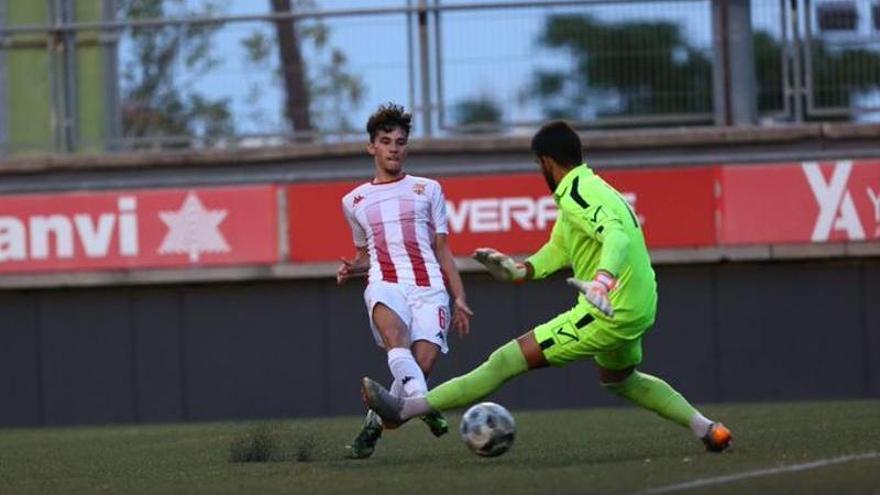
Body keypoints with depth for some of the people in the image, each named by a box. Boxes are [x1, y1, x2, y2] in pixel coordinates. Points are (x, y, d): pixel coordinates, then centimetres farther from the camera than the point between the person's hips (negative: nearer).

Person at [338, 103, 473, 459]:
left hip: (429, 287, 0)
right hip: (385, 284, 0)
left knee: (423, 359, -22)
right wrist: (351, 269, 9)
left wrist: (459, 299, 9)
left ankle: (375, 424, -4)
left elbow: (442, 249, 18)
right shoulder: (354, 201, 22)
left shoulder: (427, 189, 20)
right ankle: (421, 401, -55)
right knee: (392, 325, -36)